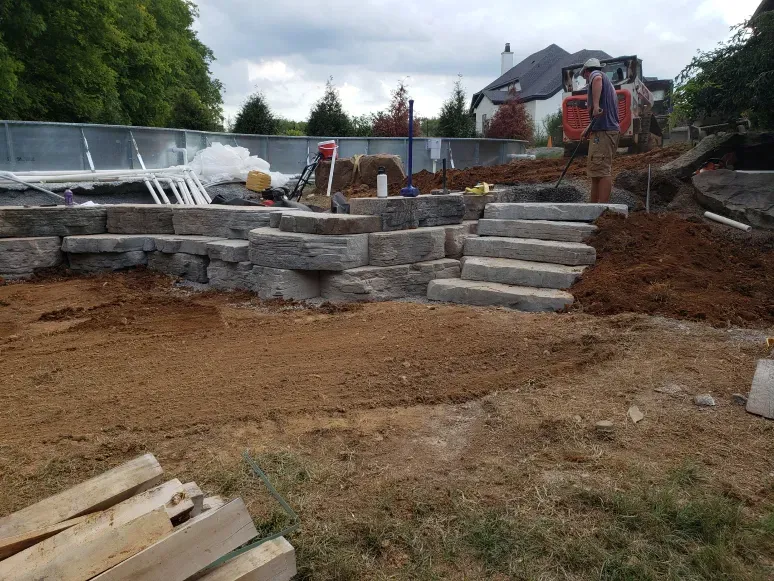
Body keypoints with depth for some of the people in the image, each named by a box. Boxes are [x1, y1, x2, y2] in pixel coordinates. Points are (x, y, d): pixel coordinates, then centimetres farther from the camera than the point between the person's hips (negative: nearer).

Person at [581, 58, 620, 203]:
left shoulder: (595, 74, 3)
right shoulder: (608, 83, 32)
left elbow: (597, 79, -24)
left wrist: (596, 105, -33)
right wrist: (590, 128, 38)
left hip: (603, 131, -10)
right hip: (613, 128, 10)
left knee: (602, 171, -15)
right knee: (597, 170, 15)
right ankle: (593, 204, 20)